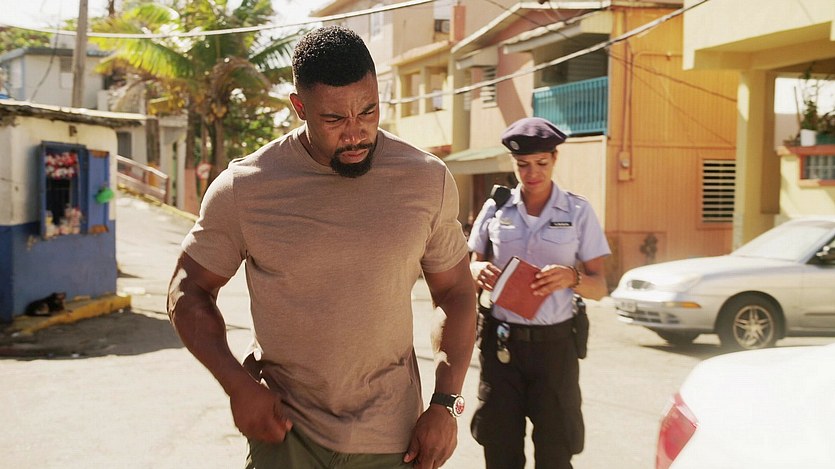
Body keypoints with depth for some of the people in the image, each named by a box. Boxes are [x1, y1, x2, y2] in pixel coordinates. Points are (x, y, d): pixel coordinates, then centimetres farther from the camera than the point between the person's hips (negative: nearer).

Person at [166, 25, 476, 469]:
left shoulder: (427, 179, -6)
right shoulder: (243, 187, -10)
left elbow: (456, 291, 5)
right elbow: (189, 290, 1)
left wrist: (446, 403, -4)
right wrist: (238, 385, -12)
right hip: (283, 427, -1)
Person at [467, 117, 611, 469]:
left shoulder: (578, 212, 1)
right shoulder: (495, 209, 5)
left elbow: (599, 287, 0)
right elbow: (472, 266, 12)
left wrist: (571, 277, -22)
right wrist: (478, 272, -11)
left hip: (554, 343, -1)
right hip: (501, 342, 1)